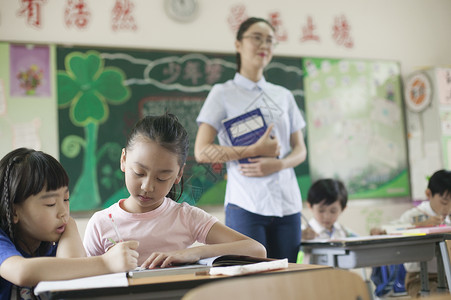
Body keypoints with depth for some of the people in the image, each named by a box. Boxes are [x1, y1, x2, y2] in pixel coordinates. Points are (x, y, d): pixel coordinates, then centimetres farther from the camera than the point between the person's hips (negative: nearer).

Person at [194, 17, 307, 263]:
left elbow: (300, 149, 14)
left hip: (287, 204, 4)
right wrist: (255, 150, -13)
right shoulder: (223, 93, 3)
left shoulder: (284, 95, 16)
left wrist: (278, 163, -8)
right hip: (246, 205, -4)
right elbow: (202, 152, -6)